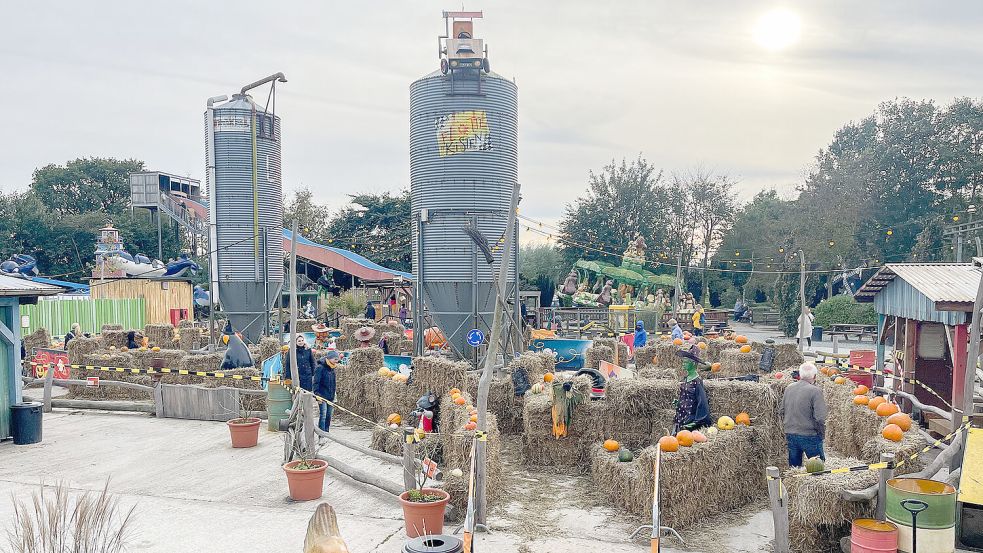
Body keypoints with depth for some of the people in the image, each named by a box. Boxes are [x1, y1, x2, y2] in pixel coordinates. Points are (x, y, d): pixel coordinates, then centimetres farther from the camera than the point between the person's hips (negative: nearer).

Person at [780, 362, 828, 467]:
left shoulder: (788, 389, 4)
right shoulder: (815, 391, -15)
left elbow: (781, 411, 10)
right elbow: (820, 418, -18)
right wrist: (822, 435, -4)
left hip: (790, 434, 6)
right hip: (809, 435, -6)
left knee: (794, 467, 16)